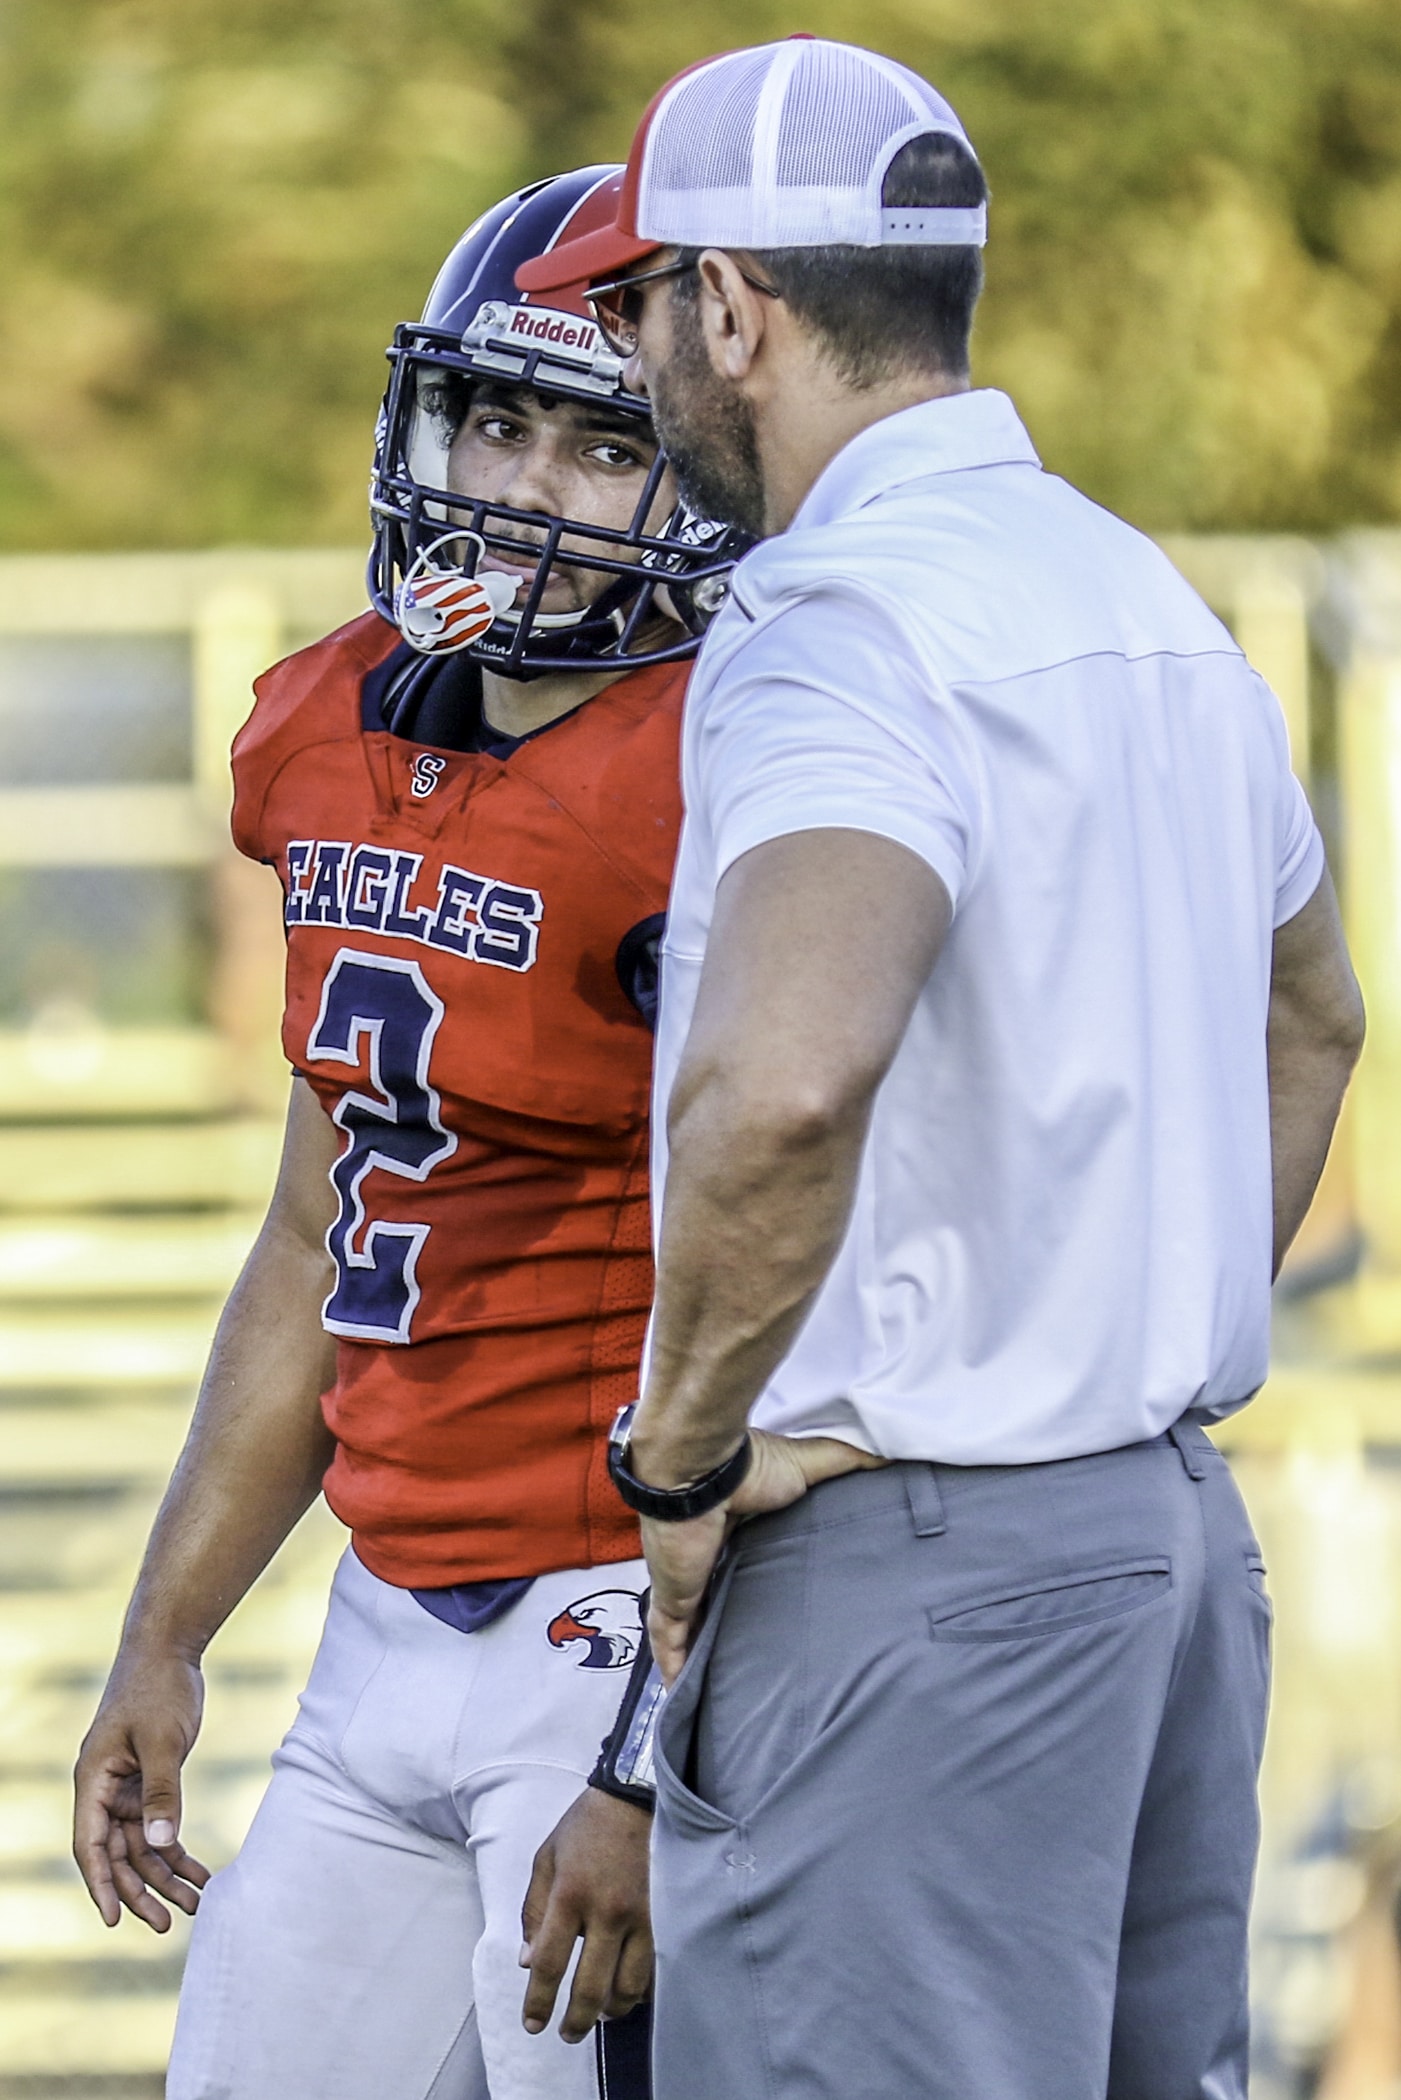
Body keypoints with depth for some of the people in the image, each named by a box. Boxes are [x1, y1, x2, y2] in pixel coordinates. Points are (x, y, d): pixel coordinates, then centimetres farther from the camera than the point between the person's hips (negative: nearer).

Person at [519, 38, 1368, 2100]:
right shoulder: (1147, 601, 13)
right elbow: (1309, 1017, 31)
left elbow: (783, 1087, -35)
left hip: (913, 1561, -9)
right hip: (1174, 1523, 9)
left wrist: (679, 1458, -20)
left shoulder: (843, 634, -17)